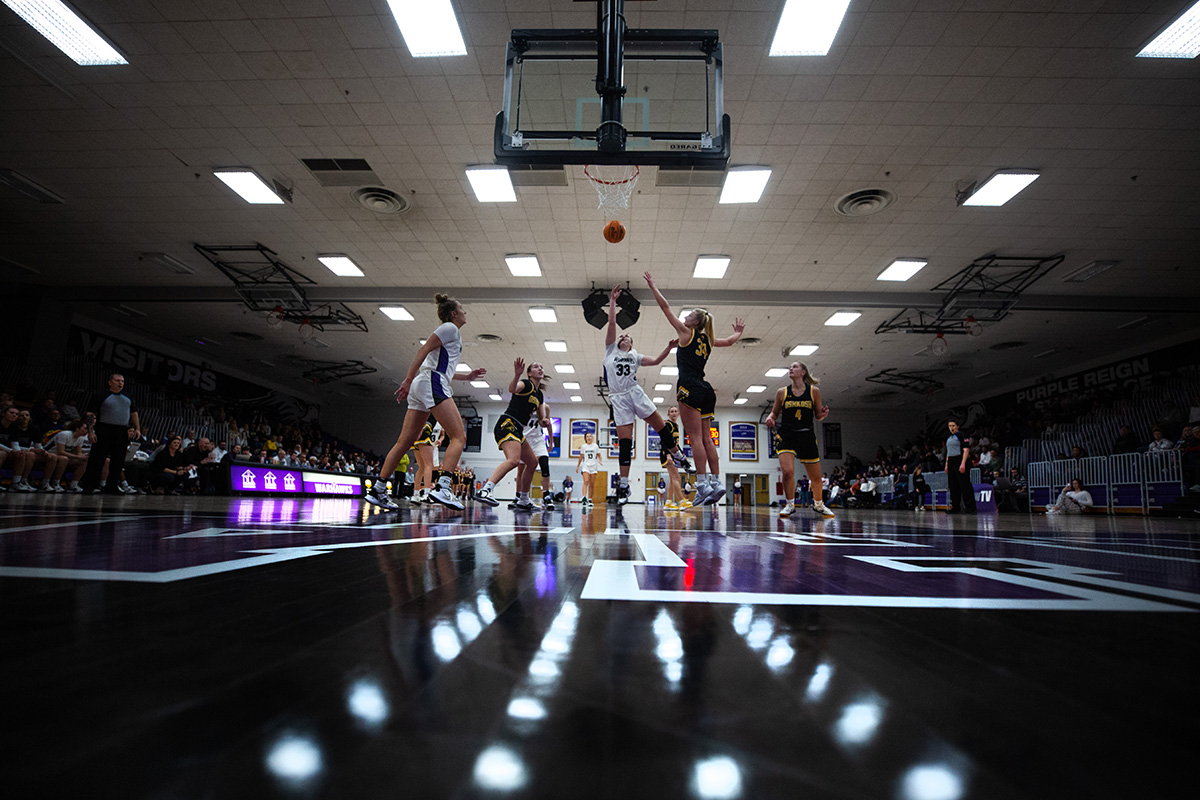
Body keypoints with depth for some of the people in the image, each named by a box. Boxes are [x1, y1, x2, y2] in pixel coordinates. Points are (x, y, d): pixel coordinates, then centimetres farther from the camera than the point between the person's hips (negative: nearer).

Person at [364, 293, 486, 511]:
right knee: (459, 436, -15)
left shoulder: (453, 333, 29)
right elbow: (423, 351, -10)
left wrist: (467, 376, 32)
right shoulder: (449, 328, 1)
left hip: (421, 386, 10)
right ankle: (443, 487, -28)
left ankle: (377, 490, 9)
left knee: (405, 441, 8)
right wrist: (409, 380, -17)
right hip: (432, 384, -10)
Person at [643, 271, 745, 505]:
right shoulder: (708, 340, 17)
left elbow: (665, 307, 5)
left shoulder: (686, 332, 1)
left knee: (695, 437, -10)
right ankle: (716, 482, 3)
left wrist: (653, 286, 14)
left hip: (690, 389, -7)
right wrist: (738, 332, 56)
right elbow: (730, 341, 36)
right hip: (705, 390, 7)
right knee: (706, 438, 7)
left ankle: (703, 484, -14)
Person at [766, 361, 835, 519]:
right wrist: (770, 418, -10)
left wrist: (823, 414, -12)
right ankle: (790, 504, 2)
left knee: (816, 476, 10)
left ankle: (818, 504, 37)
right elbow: (775, 412, 12)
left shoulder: (814, 391, 2)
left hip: (807, 437, 1)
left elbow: (818, 415, 10)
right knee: (788, 471, -21)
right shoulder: (782, 392, 3)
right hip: (786, 436, -1)